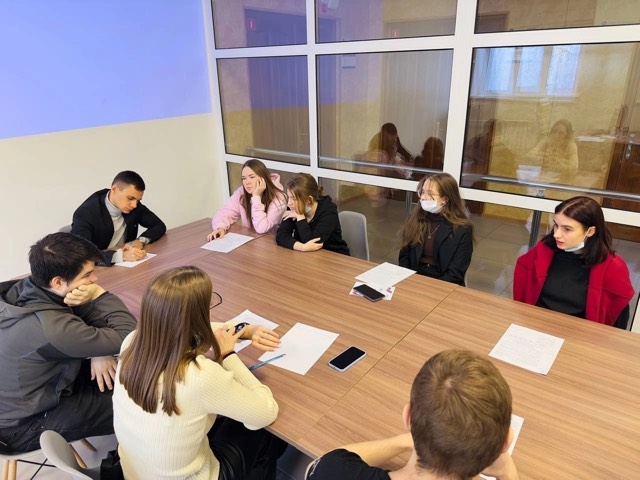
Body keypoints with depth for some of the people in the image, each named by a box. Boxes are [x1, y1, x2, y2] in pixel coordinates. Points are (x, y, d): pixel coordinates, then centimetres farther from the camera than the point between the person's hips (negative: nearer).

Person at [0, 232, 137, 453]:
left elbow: (81, 312, -1)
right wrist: (99, 293, -25)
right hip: (21, 426, -8)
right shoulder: (50, 327, -40)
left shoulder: (23, 289, -14)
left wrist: (99, 350, -17)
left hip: (18, 394, 8)